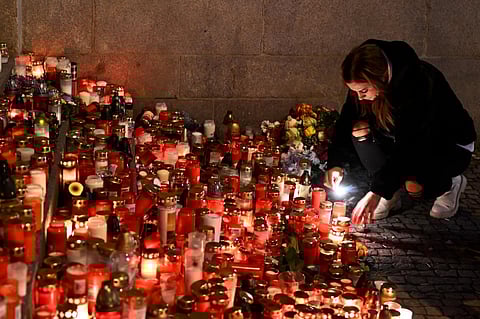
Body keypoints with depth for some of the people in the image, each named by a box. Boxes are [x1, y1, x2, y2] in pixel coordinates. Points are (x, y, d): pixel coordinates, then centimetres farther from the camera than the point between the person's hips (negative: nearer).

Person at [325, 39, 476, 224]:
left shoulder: (419, 84, -37)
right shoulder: (365, 84, -18)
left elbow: (410, 146, -39)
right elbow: (346, 121, -8)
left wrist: (377, 192, -41)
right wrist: (336, 163, -23)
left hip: (452, 145, -6)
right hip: (403, 138, 6)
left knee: (414, 185, -33)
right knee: (360, 128, -21)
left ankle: (451, 184, 3)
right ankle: (390, 195, -6)